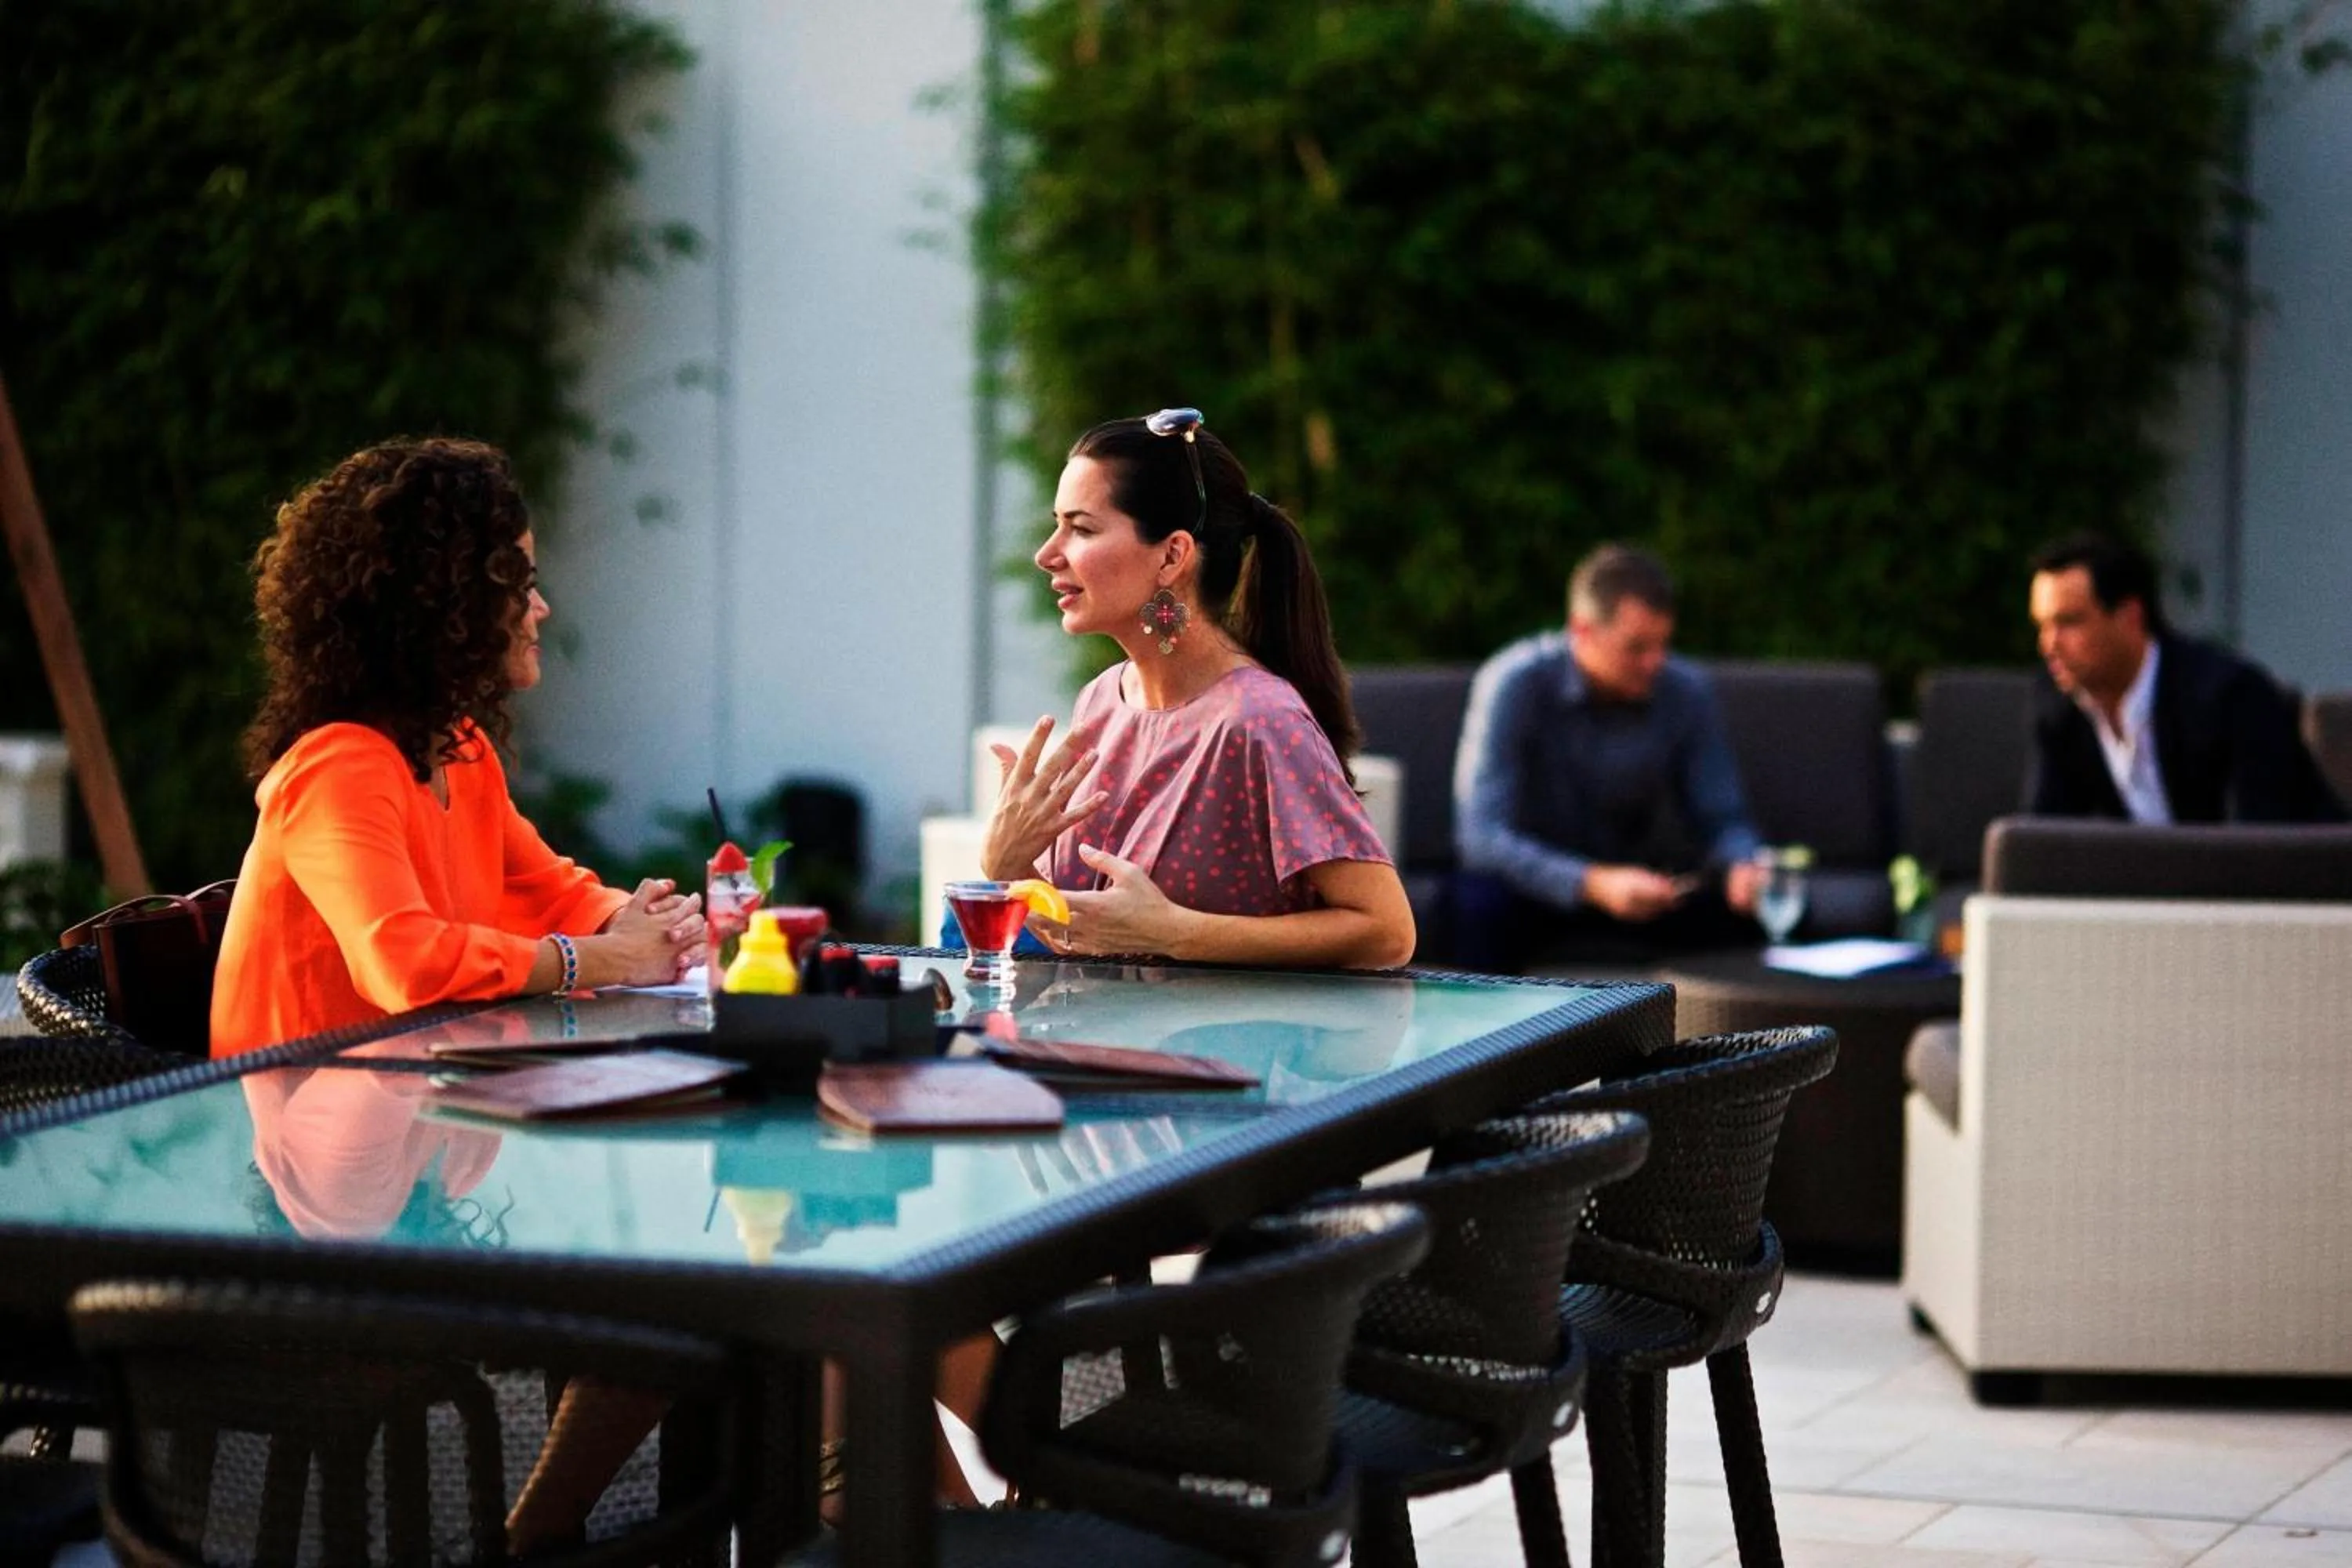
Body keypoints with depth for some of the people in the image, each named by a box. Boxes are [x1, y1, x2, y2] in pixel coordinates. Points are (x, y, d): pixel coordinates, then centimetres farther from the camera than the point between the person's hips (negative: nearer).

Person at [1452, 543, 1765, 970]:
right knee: (1479, 900, -37)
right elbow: (1481, 835, -25)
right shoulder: (1512, 684, -19)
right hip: (1532, 883, -3)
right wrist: (1592, 885, -39)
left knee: (1743, 911, -23)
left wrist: (1742, 868, -25)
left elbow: (1722, 820, 0)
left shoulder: (1687, 693, -6)